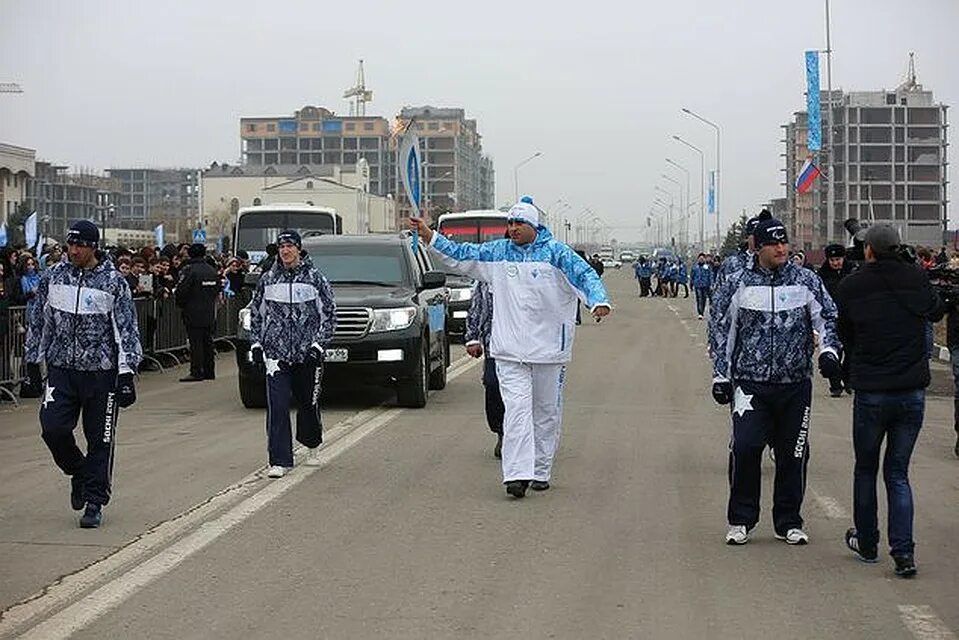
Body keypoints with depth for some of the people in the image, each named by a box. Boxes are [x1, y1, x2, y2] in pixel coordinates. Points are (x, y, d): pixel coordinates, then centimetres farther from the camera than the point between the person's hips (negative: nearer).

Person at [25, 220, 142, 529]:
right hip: (61, 368, 3)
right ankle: (78, 472, 20)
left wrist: (126, 375, -7)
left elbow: (127, 330, -4)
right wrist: (33, 361, 15)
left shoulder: (113, 282, -5)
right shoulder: (52, 277, 5)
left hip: (101, 372, -3)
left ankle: (95, 501, 15)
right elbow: (38, 321, 15)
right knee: (53, 428, -9)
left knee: (100, 439, 2)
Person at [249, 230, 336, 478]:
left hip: (307, 354, -1)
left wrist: (319, 344, -9)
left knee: (309, 402, 12)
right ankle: (280, 461, -7)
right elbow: (255, 313, 16)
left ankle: (311, 444, 39)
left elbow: (329, 314, 0)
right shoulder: (268, 279, 6)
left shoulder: (315, 278, -1)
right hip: (275, 353, 1)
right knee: (277, 406, -9)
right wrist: (256, 343, 7)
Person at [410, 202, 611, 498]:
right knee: (517, 408, -11)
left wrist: (598, 302, -26)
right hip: (510, 348, 1)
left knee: (547, 412, 10)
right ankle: (518, 474, -17)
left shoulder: (556, 252, -1)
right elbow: (460, 255, 15)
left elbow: (586, 275, -8)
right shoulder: (496, 252, 8)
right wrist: (429, 236, 7)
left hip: (549, 348, -1)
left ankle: (541, 471, 22)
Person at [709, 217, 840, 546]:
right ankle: (741, 521, 3)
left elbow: (828, 317, 8)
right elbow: (720, 330, 7)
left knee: (793, 454, 6)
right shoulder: (737, 284, 2)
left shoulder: (807, 281, 4)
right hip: (749, 383, -1)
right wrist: (721, 376, 4)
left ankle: (789, 522, 20)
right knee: (744, 447, -12)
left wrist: (828, 350, -10)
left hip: (796, 384, 2)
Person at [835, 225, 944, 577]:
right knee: (898, 473, 10)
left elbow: (844, 336, 4)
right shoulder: (916, 278, -2)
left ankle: (867, 543, 28)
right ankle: (903, 551, -3)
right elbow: (936, 312, 17)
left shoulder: (851, 287, -8)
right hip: (913, 392, 2)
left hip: (871, 393, -2)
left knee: (865, 469, 17)